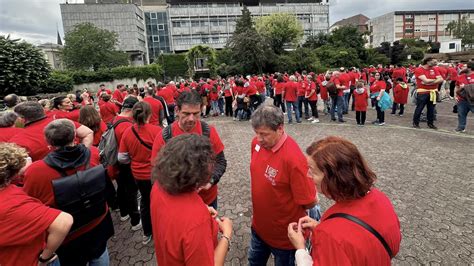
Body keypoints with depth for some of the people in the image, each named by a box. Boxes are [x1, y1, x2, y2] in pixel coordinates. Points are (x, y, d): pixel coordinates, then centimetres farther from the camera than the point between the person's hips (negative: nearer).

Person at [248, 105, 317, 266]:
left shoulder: (293, 158, -32)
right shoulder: (257, 143, -10)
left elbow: (309, 203, -24)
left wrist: (285, 209, -7)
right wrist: (261, 203, 8)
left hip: (285, 234, -6)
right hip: (258, 226, 6)